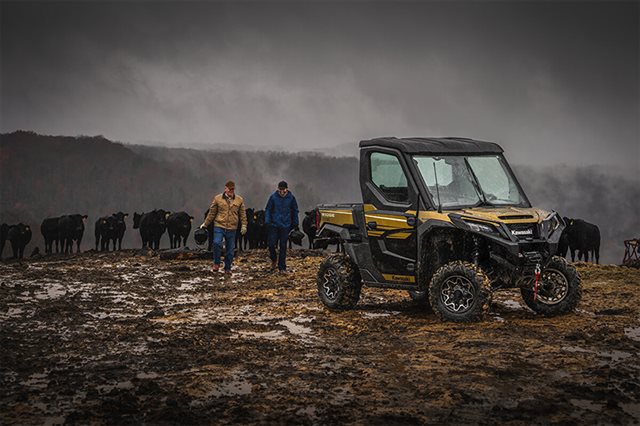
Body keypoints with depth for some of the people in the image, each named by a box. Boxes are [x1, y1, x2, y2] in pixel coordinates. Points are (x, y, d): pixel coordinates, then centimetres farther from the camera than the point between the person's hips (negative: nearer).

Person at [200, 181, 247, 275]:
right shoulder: (217, 198, 1)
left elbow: (243, 214, 10)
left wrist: (244, 226, 1)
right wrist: (205, 224, 7)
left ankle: (227, 268, 21)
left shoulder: (239, 200, 5)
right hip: (219, 226, -2)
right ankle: (216, 263, -1)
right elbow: (212, 213, 7)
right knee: (217, 243, -22)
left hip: (232, 228, 2)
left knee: (230, 249, 6)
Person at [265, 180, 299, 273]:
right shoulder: (273, 197, -5)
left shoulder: (291, 198, -1)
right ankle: (273, 260, 26)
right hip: (274, 225, 0)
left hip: (285, 226, 0)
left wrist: (295, 223, 11)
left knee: (283, 246, 3)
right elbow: (267, 209, 3)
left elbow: (295, 211, 11)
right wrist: (267, 221, -8)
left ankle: (282, 267, 10)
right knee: (271, 244, -4)